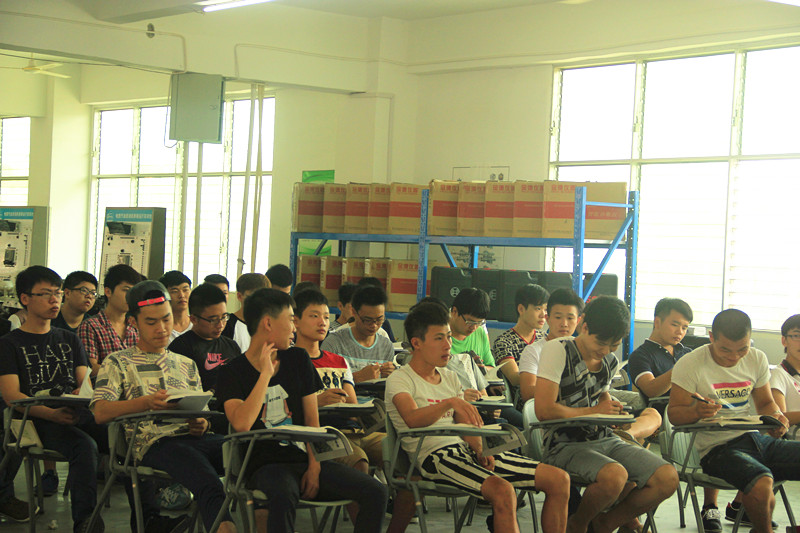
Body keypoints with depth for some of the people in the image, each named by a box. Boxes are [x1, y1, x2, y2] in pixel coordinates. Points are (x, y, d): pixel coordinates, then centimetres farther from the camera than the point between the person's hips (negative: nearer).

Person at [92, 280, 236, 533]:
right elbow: (101, 412, -1)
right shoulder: (118, 363, 14)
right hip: (154, 442, -5)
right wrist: (147, 402, -17)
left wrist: (201, 424, 1)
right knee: (209, 485, -37)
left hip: (193, 437, 5)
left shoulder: (186, 365, 29)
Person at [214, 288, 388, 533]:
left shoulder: (298, 359, 13)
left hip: (304, 458, 5)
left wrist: (314, 467, -3)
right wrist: (266, 374, -13)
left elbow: (311, 419, 11)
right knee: (283, 496, -41)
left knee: (375, 492, -15)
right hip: (266, 464, -5)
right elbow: (241, 424, -20)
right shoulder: (232, 373, -2)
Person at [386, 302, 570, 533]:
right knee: (503, 491, -36)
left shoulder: (450, 378, 22)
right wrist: (450, 402, -37)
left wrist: (481, 452, -3)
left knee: (559, 480, -4)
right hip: (435, 455, -8)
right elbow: (412, 419, -21)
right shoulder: (399, 380, -1)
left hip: (466, 450, 8)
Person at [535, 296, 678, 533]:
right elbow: (544, 410, -18)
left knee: (668, 478, -12)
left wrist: (611, 407, 8)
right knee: (615, 476, -36)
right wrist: (593, 411, -7)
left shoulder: (610, 362, 12)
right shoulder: (557, 350, -10)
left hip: (604, 439, 7)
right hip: (566, 443, -7)